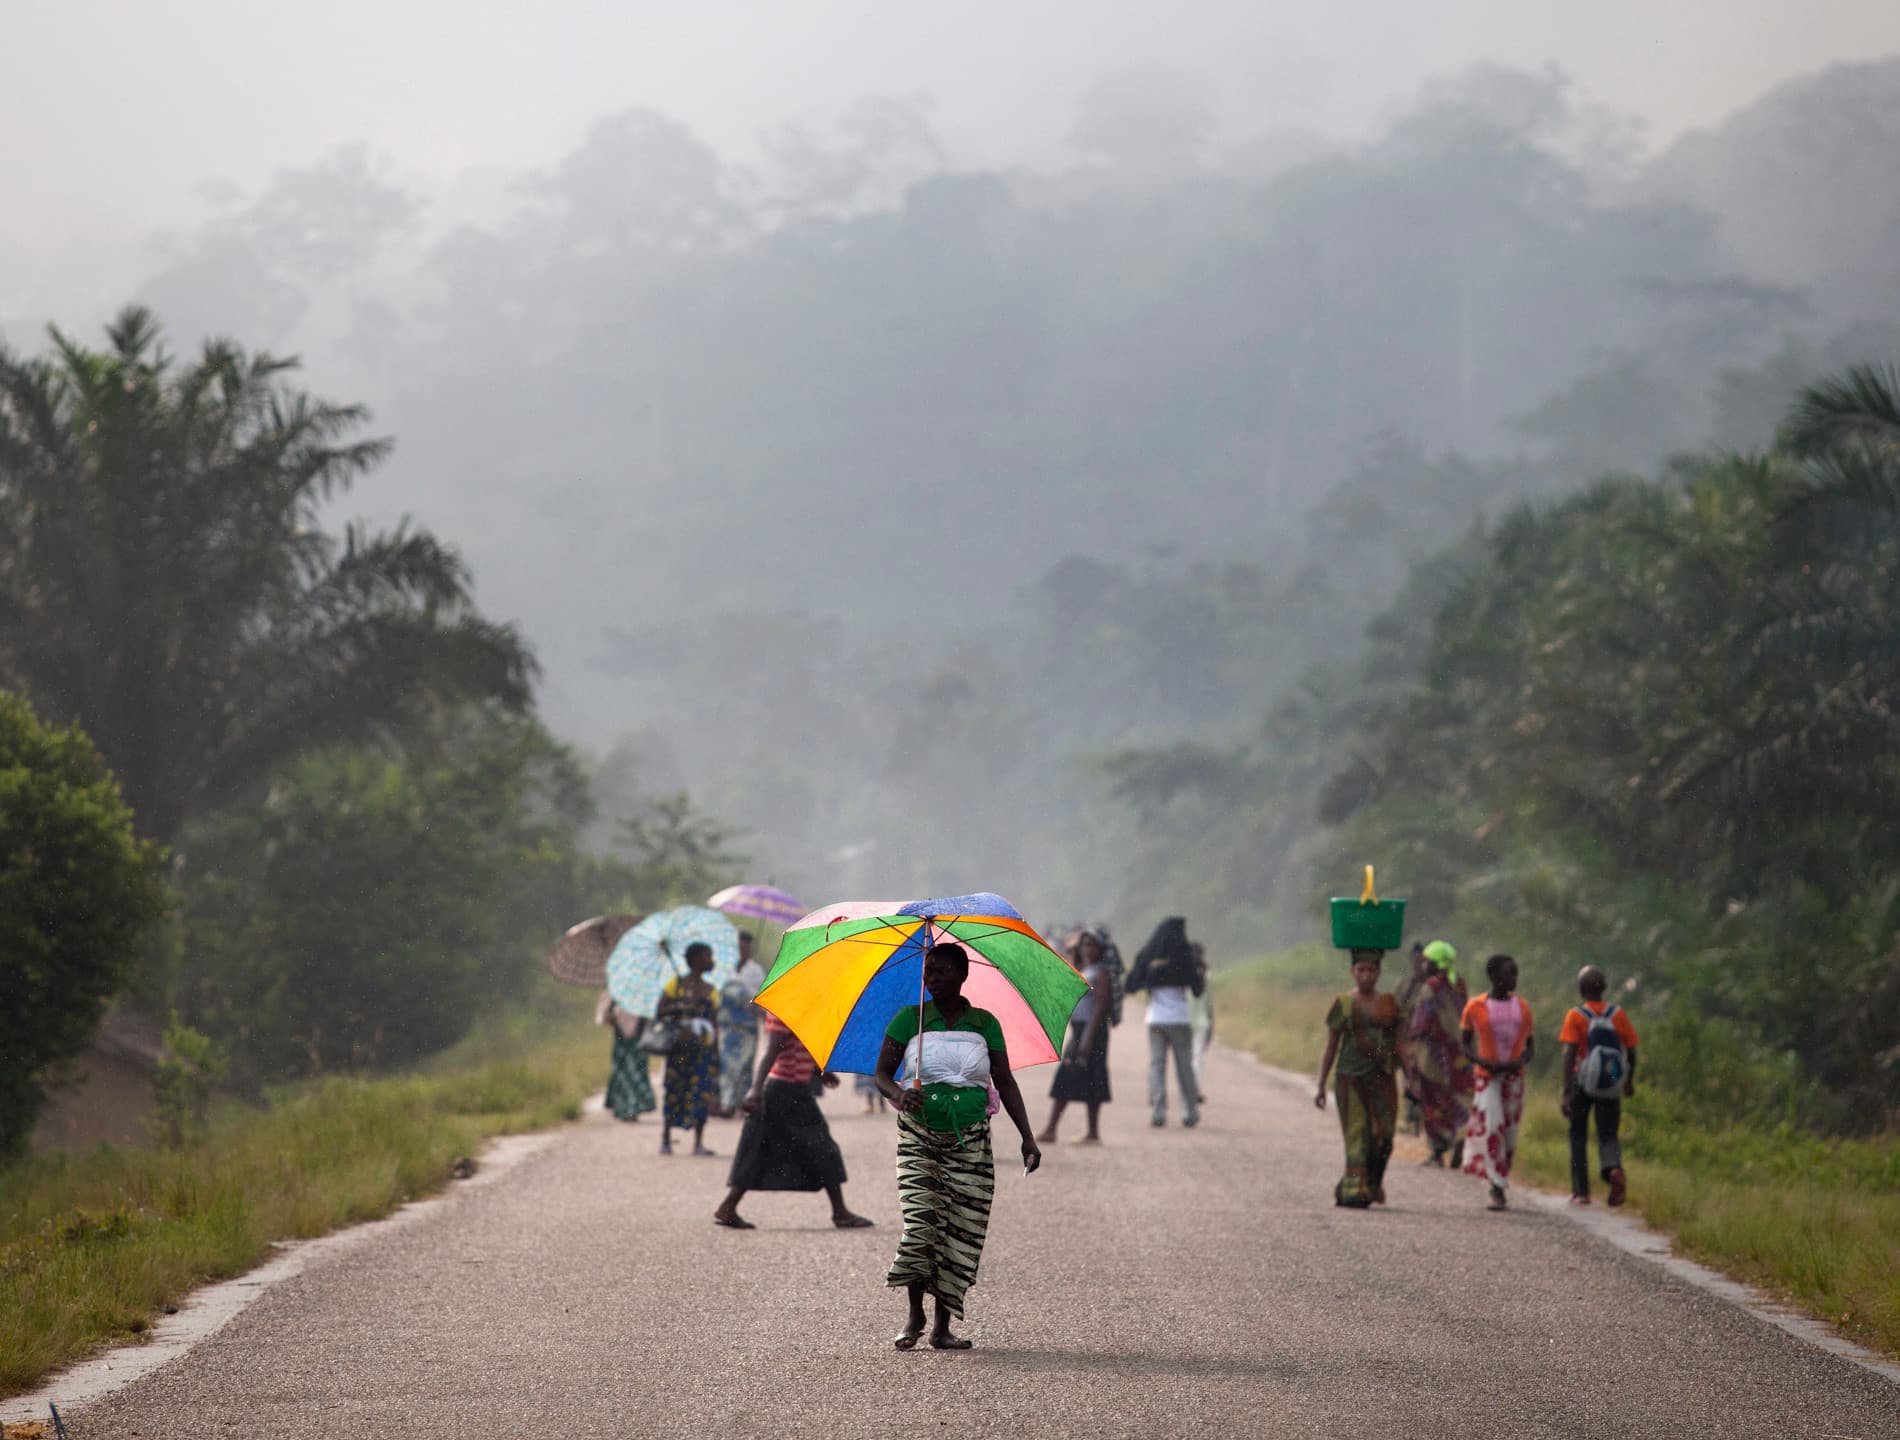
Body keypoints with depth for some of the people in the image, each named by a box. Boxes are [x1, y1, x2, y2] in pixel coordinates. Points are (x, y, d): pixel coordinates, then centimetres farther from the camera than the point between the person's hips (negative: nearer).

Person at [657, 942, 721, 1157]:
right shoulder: (676, 984, 4)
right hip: (679, 1048, -3)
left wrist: (716, 1055, 11)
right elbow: (659, 1014, 1)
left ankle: (698, 1143, -2)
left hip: (704, 1049, 3)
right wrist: (675, 1009, -19)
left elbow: (714, 1025, 16)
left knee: (703, 1092, -5)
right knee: (674, 1091, -2)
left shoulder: (710, 991, 14)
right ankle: (665, 1139, 7)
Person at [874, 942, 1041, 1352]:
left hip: (970, 1142, 1)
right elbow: (882, 1073, 1)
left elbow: (1005, 1083, 8)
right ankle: (914, 1315, 1)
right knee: (919, 1222, -15)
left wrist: (1027, 1137, 1)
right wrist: (899, 1095, -22)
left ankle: (943, 1326, 3)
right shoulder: (910, 1019, 4)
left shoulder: (984, 1024, 7)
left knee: (961, 1232, -4)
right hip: (919, 1135, -1)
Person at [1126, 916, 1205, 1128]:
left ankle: (1158, 1110, -5)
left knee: (1156, 1064, 5)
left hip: (1155, 1019, 1)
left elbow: (1131, 985, 2)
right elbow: (1197, 989, -3)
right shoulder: (1184, 956, -7)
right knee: (1185, 1066, 8)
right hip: (1179, 1018, -1)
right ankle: (1190, 1112, 11)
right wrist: (1202, 976, 16)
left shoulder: (1147, 956, -1)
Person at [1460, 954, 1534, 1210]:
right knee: (1491, 1129, -16)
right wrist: (1484, 1062, -14)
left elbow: (1529, 1045, 12)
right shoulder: (1476, 1007, -1)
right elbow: (1463, 1044, 4)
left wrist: (1520, 1062, -10)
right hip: (1487, 1077, -3)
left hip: (1514, 1077, 3)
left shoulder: (1522, 1007, 8)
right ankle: (1498, 1191, -18)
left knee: (1510, 1134, 6)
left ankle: (1498, 1186, 21)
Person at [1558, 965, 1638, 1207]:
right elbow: (1631, 1053, 7)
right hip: (1610, 1087, 2)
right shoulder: (1618, 1015, 2)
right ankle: (1613, 1168, -26)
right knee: (1608, 1135, 6)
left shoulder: (1575, 1017, -6)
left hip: (1582, 1083, -2)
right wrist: (1630, 1082, 24)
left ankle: (1581, 1191, 12)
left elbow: (1569, 1055, -14)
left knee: (1578, 1136, 12)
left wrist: (1567, 1092, -17)